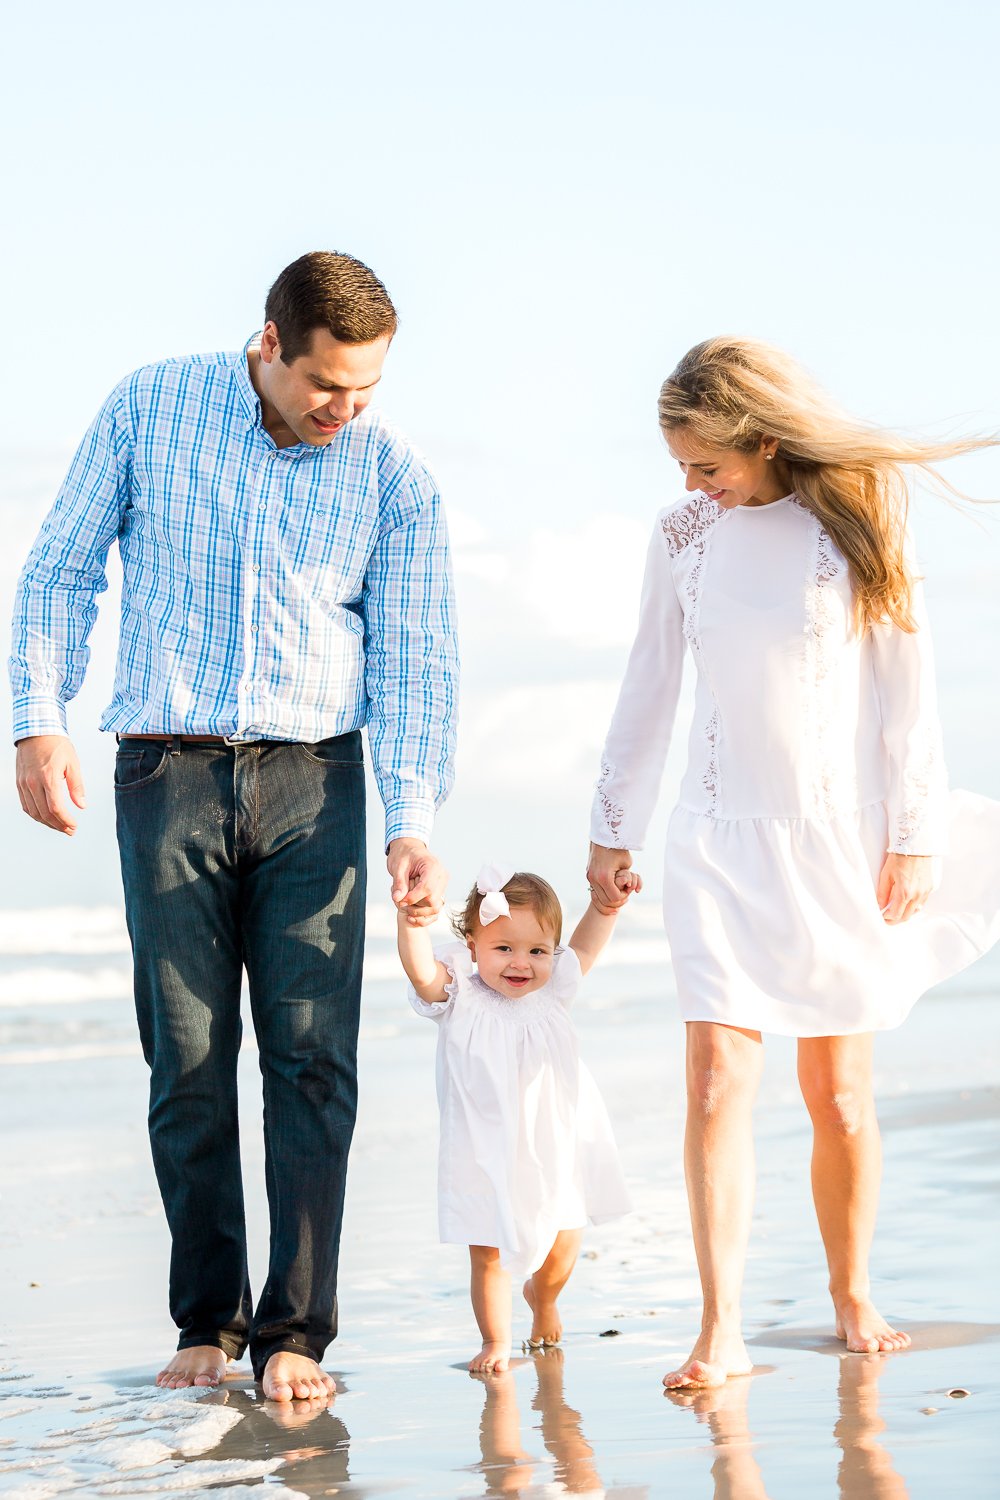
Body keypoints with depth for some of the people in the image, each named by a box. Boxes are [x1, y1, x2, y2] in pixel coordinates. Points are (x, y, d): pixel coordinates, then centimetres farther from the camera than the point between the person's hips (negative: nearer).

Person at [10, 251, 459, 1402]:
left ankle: (293, 1333, -1)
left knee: (313, 1058, -6)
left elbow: (414, 658, 0)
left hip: (313, 784, 0)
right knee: (188, 1065, 0)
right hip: (168, 777, 0)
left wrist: (412, 822, -11)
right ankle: (207, 1324, 12)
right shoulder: (150, 409, 0)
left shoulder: (393, 475, 0)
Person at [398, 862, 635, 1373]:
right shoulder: (459, 998, -12)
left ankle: (542, 1299, 45)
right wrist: (410, 920, -44)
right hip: (486, 1156, -3)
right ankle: (495, 1340, 19)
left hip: (554, 1148, 4)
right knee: (488, 1253, 1)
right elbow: (421, 968, -30)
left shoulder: (551, 991, 1)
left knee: (563, 1244, 14)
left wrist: (606, 905, 10)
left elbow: (583, 948, 19)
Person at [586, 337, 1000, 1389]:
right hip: (721, 840, 1)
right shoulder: (683, 535, 4)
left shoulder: (856, 517, -4)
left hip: (842, 838, -1)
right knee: (717, 1078, -10)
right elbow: (648, 688, 13)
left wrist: (914, 835, -2)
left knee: (839, 1091, 5)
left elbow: (905, 685, -1)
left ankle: (850, 1293, 23)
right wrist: (612, 828, 16)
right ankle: (721, 1331, -10)